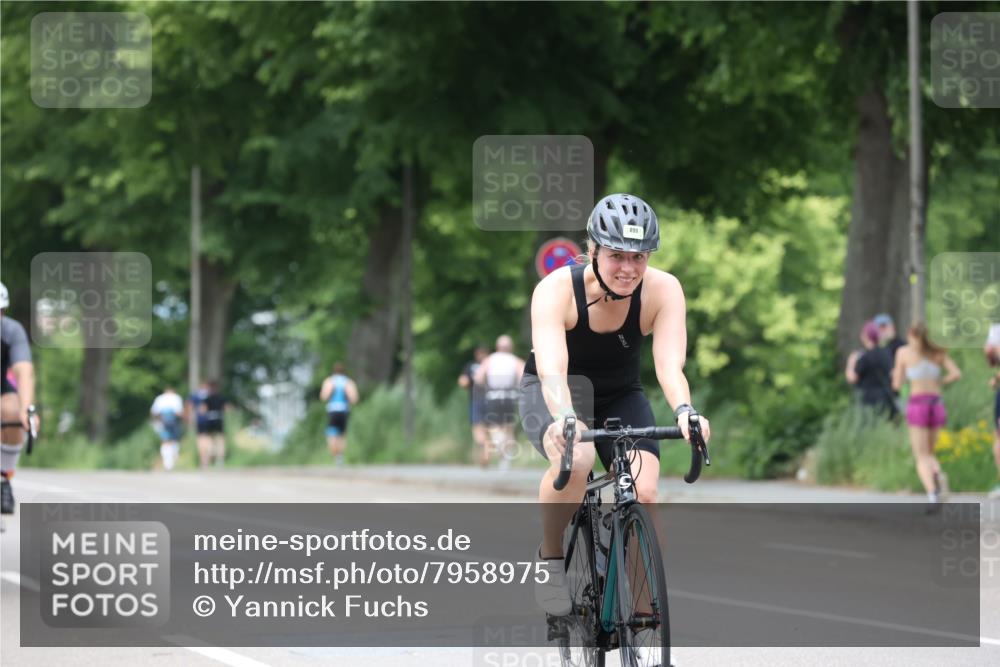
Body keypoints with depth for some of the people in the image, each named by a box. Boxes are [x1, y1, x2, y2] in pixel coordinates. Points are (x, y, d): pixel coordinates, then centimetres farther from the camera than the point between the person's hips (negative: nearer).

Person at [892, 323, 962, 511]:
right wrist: (939, 382, 16)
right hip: (937, 403, 3)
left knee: (922, 457, -3)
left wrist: (896, 375, 29)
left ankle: (932, 494, -28)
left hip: (917, 403, -3)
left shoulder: (904, 352, 5)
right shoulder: (938, 352, 12)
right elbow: (956, 373, 0)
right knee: (928, 453, 19)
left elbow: (897, 385, 7)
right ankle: (937, 474, -16)